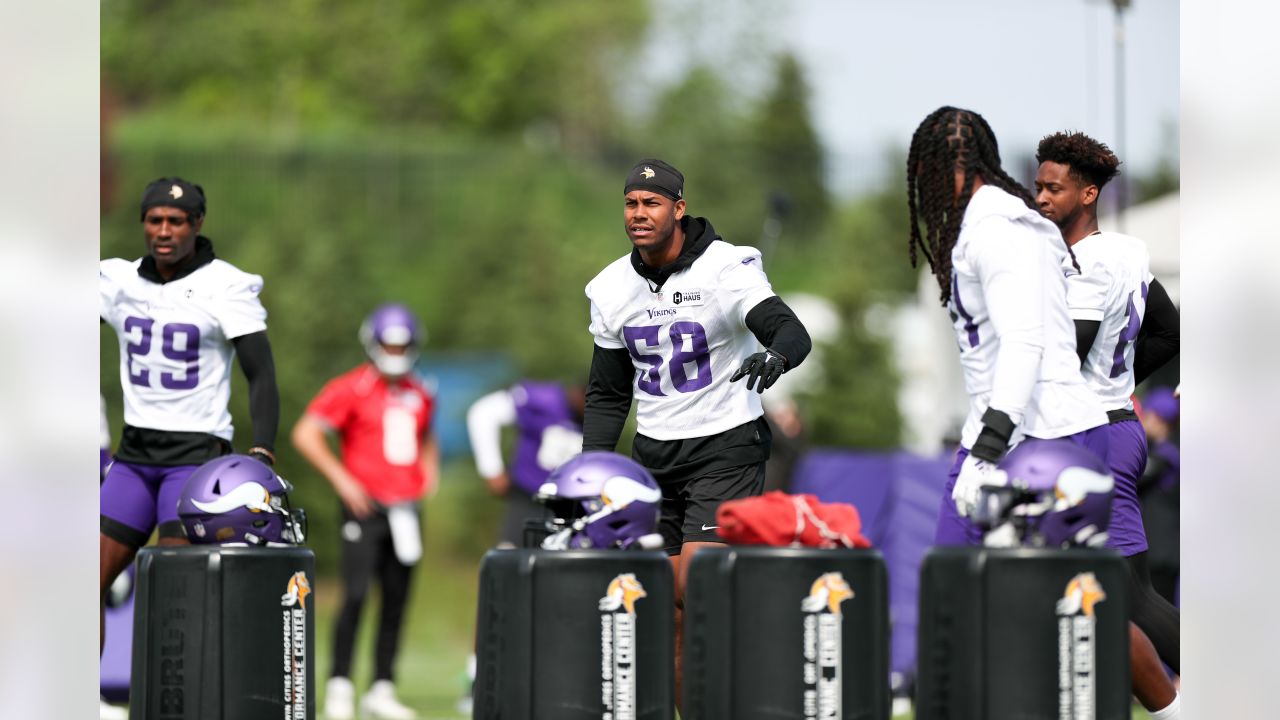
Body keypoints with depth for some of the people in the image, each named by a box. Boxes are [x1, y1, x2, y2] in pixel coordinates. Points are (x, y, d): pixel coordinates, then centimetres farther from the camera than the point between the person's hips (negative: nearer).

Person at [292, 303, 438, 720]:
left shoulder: (420, 396, 12)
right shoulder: (351, 389, -7)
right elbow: (305, 434, -9)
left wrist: (429, 471, 13)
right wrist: (341, 479, -12)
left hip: (405, 509, 6)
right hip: (365, 506, -6)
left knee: (397, 602, 6)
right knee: (356, 595, -13)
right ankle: (339, 686, -7)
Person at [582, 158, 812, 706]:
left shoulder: (725, 269, -12)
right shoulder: (613, 289, 6)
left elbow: (792, 332, -23)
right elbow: (607, 393, 15)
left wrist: (774, 357, -47)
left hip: (726, 446, -6)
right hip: (655, 453, 6)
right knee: (668, 602, 3)